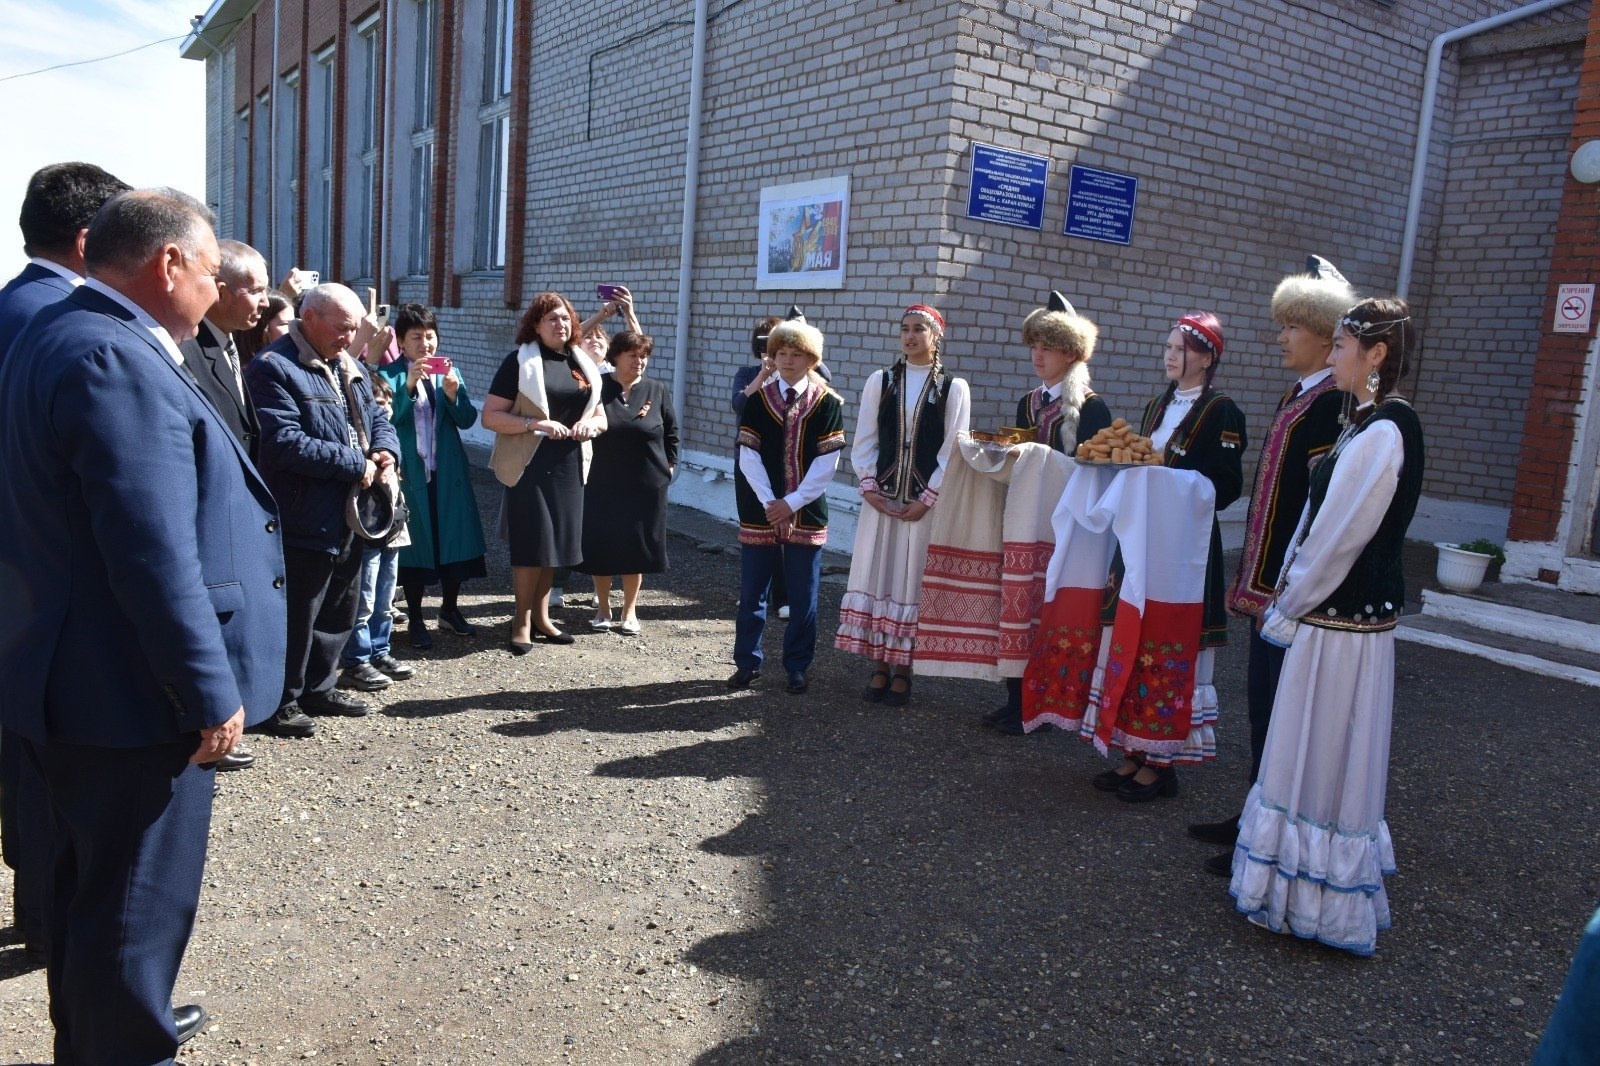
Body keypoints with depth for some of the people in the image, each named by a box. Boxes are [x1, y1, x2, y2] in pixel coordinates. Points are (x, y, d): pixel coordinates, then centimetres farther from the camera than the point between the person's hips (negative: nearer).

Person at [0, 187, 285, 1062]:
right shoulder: (115, 359, -22)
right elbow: (155, 560, -28)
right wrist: (212, 694, -21)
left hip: (76, 680, 11)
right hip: (131, 694, -11)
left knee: (95, 881, 25)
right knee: (137, 899, 6)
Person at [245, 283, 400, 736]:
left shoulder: (349, 367, 14)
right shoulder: (273, 368, -14)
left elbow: (376, 418, 22)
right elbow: (284, 442, -24)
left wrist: (385, 450, -2)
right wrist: (355, 465, -20)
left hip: (348, 518, 9)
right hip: (305, 521, -9)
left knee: (341, 611, 18)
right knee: (296, 617, 1)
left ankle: (318, 686, 34)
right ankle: (280, 702, 16)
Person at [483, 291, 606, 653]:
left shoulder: (583, 364, 12)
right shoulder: (519, 361, -4)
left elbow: (601, 417, 18)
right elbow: (490, 417, -10)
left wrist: (590, 425, -5)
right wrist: (536, 424, -21)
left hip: (568, 466, 5)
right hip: (530, 465, -5)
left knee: (556, 541, 10)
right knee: (532, 542, -6)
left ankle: (541, 616, 22)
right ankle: (522, 621, 6)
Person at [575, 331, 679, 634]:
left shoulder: (658, 390, 3)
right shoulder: (597, 387, -2)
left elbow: (671, 431, 10)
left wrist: (669, 464, 5)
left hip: (646, 484, 1)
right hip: (602, 483, -1)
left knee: (637, 547, 6)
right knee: (600, 545, 4)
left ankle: (629, 611, 20)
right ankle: (603, 607, 21)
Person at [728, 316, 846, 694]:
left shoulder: (828, 403, -1)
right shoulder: (758, 400, 3)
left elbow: (826, 463, -6)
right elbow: (749, 456, -2)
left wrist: (792, 502, -12)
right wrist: (770, 503, -12)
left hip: (806, 513, -1)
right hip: (759, 511, 1)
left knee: (802, 596, 5)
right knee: (752, 592, 7)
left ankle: (797, 667, 17)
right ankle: (747, 663, 19)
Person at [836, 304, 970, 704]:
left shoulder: (954, 388, 0)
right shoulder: (880, 381, 7)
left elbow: (952, 451, -4)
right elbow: (864, 442, 6)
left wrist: (926, 500, -10)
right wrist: (869, 488, -6)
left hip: (926, 502, -2)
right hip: (880, 499, 2)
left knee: (912, 582, 2)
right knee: (876, 577, 4)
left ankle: (902, 672, 12)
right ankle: (879, 667, 14)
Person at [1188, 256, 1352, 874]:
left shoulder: (1332, 404, -16)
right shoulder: (1298, 396, 14)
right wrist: (1254, 581, 17)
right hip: (1268, 580, 10)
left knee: (1279, 710, 0)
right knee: (1262, 705, 17)